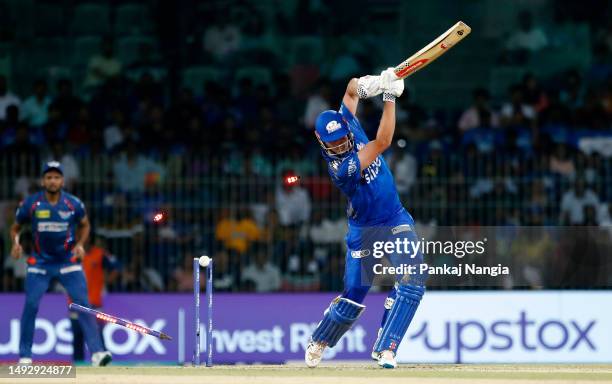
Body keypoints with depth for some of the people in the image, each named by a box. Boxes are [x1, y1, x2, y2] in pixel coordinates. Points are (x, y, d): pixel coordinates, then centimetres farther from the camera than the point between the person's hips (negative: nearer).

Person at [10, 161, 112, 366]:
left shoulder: (73, 204, -7)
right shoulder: (31, 203, -8)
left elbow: (84, 225, 12)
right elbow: (15, 228, 6)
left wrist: (80, 244, -4)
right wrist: (16, 243, -14)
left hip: (68, 262, 0)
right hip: (40, 262, 0)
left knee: (83, 303, -12)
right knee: (31, 305, -9)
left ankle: (97, 352, -13)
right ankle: (24, 356, 3)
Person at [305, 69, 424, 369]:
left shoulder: (347, 122, -11)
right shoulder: (341, 168, -31)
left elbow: (351, 89, 0)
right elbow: (383, 142, -35)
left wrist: (365, 85, -24)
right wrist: (389, 96, -35)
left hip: (396, 221, 5)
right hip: (364, 230, -5)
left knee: (411, 284, -15)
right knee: (353, 296, 5)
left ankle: (385, 349, -10)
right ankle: (318, 343, 33)